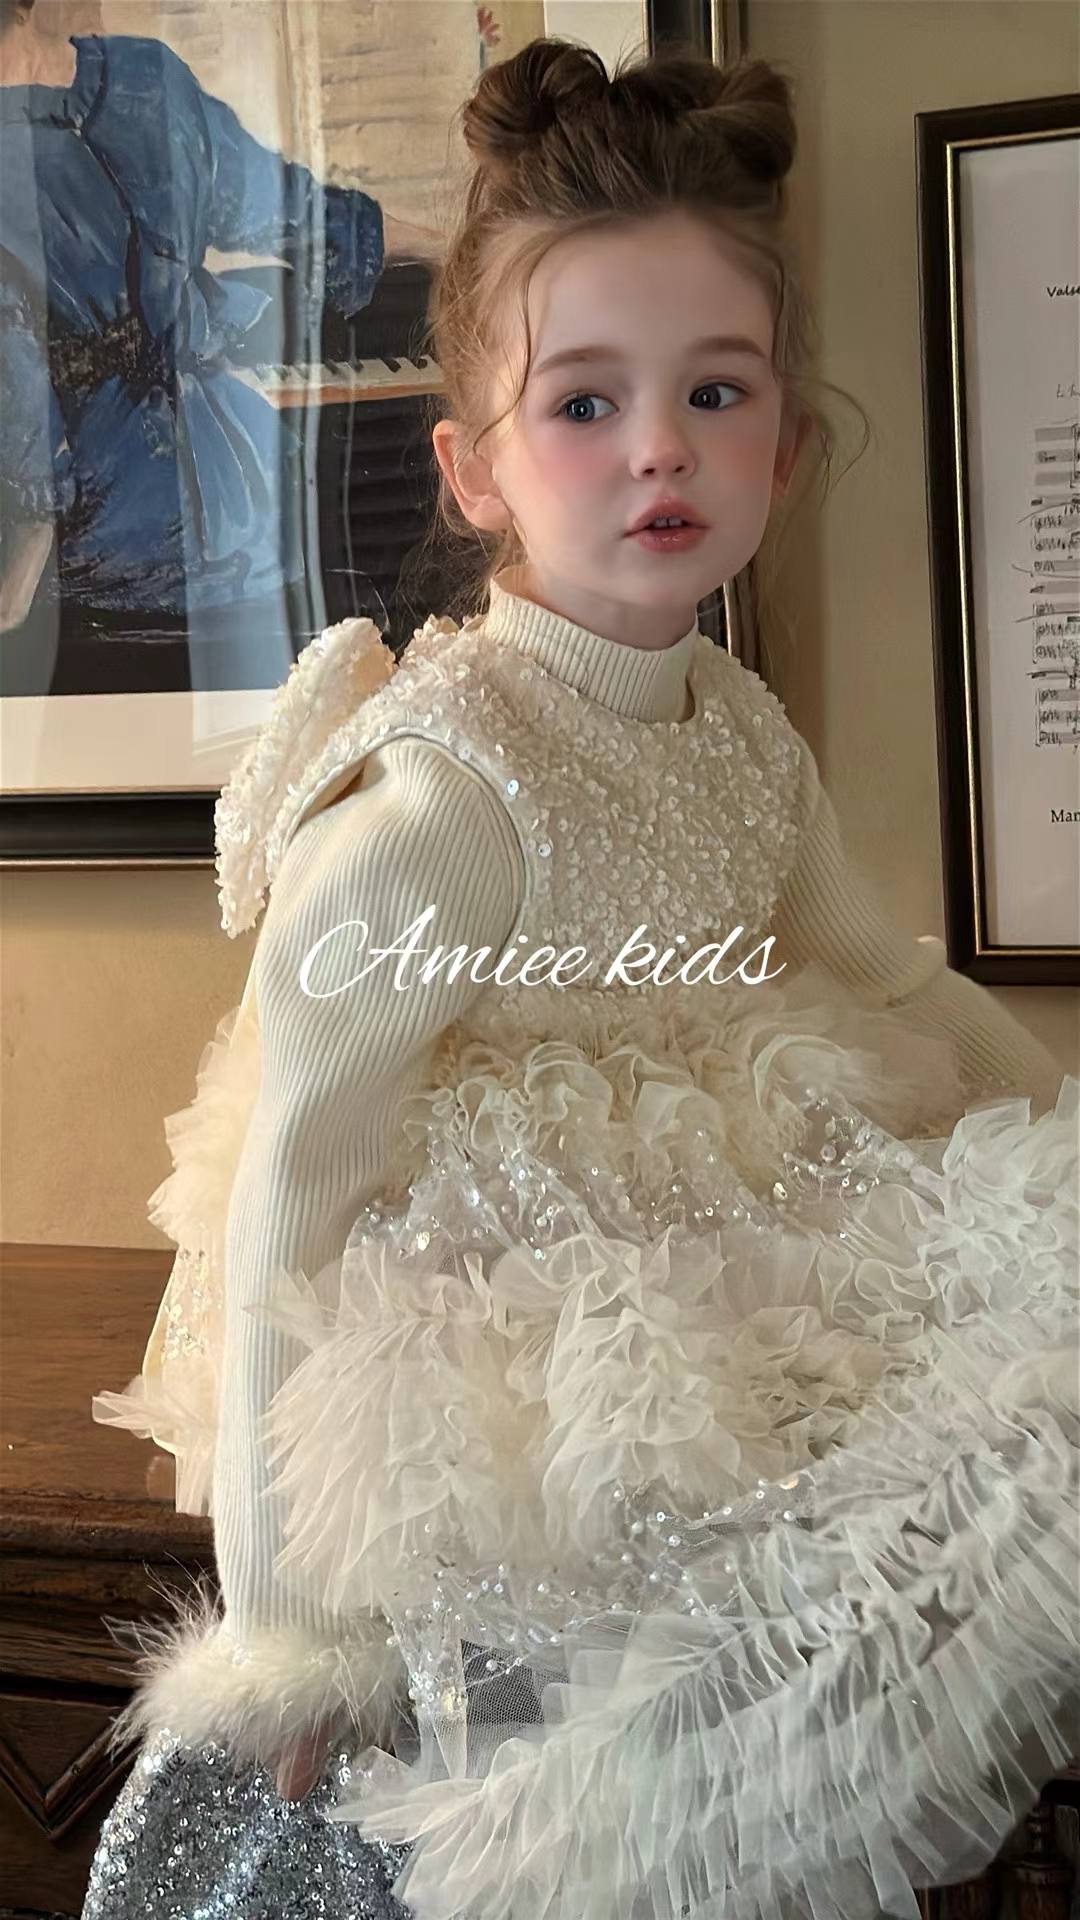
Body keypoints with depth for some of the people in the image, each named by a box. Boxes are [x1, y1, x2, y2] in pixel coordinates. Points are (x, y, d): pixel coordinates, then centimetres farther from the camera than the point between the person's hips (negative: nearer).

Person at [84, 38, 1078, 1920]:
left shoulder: (743, 730, 1)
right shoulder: (447, 793, -23)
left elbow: (884, 984, 18)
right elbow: (284, 1200, -21)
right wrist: (285, 1608, -19)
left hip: (704, 1384, 7)